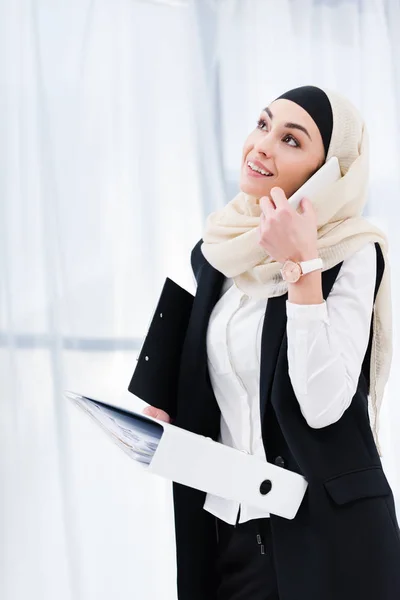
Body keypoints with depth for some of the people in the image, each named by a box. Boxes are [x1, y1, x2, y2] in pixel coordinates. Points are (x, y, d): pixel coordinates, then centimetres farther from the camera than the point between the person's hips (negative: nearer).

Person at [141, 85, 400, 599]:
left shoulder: (354, 255, -11)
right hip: (221, 523, 5)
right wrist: (164, 415, -1)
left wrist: (302, 266, -22)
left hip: (325, 527, -5)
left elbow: (323, 404, -23)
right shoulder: (217, 251, 5)